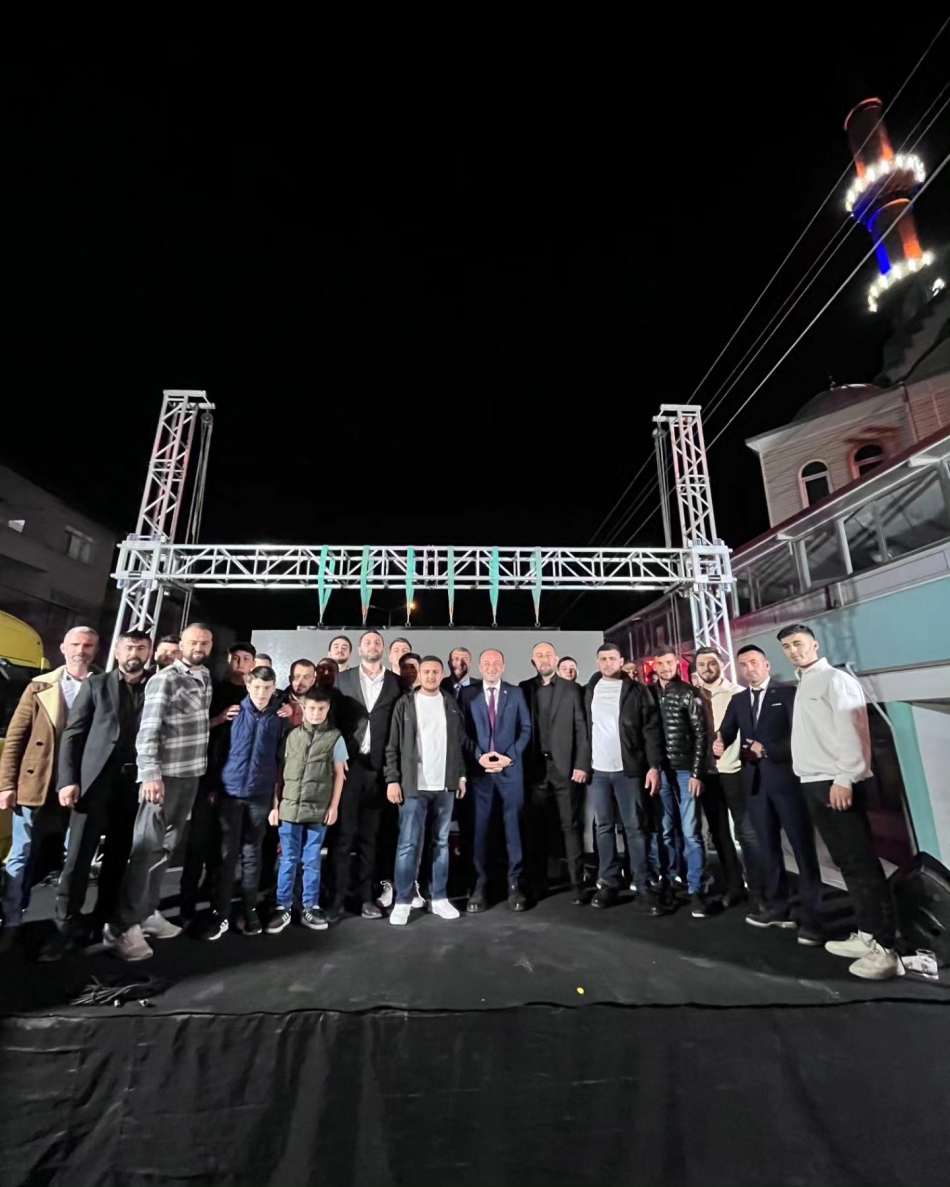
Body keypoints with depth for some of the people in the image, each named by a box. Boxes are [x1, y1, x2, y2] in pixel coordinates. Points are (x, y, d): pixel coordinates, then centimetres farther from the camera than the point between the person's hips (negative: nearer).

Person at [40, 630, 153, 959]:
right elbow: (73, 733, 3)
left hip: (136, 782, 1)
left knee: (118, 857, 9)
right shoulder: (96, 684, 7)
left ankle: (102, 922, 23)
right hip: (95, 780, -1)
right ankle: (66, 926, 14)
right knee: (78, 855, 0)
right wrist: (68, 779, -6)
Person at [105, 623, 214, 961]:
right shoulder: (164, 679, -10)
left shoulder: (205, 678, 10)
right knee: (146, 847, -2)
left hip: (191, 775, 6)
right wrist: (151, 774, -21)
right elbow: (148, 730, -15)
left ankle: (148, 913, 24)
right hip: (164, 775, -6)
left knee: (164, 848, 13)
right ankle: (122, 926, 10)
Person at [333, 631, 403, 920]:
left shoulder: (396, 683, 3)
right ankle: (337, 897, 16)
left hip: (378, 767, 1)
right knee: (344, 834, 4)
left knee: (369, 836, 12)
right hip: (348, 763, -1)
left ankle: (365, 896, 24)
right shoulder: (342, 679, 5)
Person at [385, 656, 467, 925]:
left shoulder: (451, 704, 5)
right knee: (408, 844, 2)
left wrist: (461, 775, 6)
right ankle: (403, 901, 16)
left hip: (445, 785, 3)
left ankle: (439, 898, 24)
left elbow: (460, 742, 9)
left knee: (441, 842, 12)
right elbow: (393, 746, -2)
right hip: (413, 785, -2)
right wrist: (392, 780, -7)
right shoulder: (405, 705, -2)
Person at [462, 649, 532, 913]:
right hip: (479, 768, 0)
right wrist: (479, 756, -12)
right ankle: (480, 885, 18)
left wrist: (510, 756, -9)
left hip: (510, 768, 1)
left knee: (513, 825, 7)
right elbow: (463, 732, 1)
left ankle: (514, 884, 20)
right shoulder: (468, 695, 2)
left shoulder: (515, 693, 4)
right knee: (479, 827, 6)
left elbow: (526, 728, 2)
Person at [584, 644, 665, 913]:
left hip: (629, 769, -2)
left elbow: (652, 729, -3)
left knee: (635, 828, 5)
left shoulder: (636, 691, -1)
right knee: (604, 827, 10)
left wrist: (654, 765, -10)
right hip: (598, 770, 2)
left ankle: (643, 886, 16)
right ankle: (608, 883, 21)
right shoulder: (589, 691, 6)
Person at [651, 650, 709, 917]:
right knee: (665, 831, 10)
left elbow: (701, 734, -4)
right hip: (660, 771, 3)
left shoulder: (689, 693, -2)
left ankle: (695, 890, 11)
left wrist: (697, 773, -10)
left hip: (685, 771, -3)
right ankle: (668, 883, 22)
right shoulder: (649, 694, 6)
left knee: (690, 832, 1)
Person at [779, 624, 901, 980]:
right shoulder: (803, 686, 17)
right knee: (845, 861, 13)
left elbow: (851, 732, -15)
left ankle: (885, 947, 5)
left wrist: (844, 779, -20)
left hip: (838, 783, -8)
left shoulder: (836, 679, -7)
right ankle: (867, 934, 23)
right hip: (814, 784, 8)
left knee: (862, 862, -3)